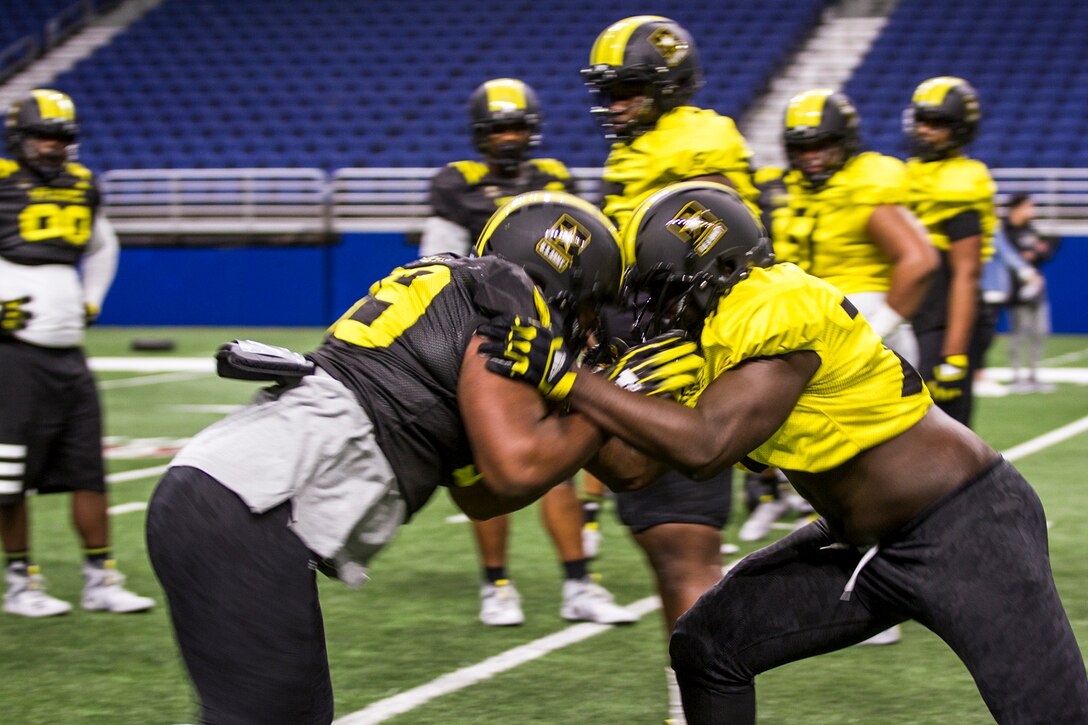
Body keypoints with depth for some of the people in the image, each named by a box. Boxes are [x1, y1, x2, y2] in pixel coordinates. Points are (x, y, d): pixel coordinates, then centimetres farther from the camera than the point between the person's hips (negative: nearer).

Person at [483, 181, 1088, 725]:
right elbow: (634, 468, 1)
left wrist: (569, 376, -30)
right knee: (707, 648, 5)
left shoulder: (777, 312, -24)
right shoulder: (710, 333, 3)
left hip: (968, 527, -9)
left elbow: (704, 447, -33)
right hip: (869, 545, 9)